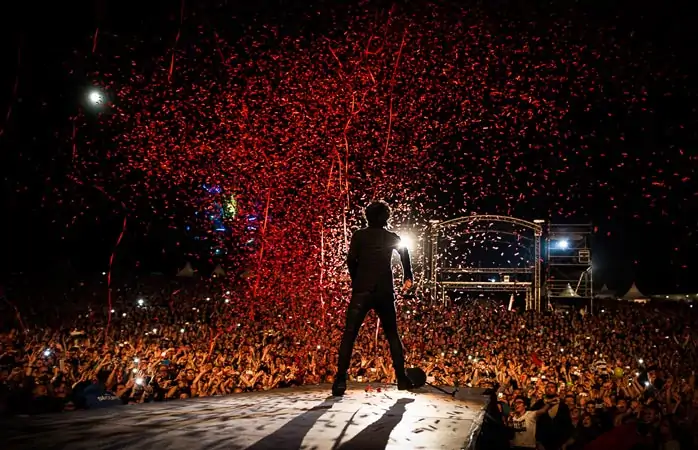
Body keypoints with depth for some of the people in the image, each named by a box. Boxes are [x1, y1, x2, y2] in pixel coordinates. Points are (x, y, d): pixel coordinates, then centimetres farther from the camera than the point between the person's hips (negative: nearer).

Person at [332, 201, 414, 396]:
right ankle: (402, 378, 13)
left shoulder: (359, 236, 4)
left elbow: (351, 261, -5)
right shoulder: (393, 238, 11)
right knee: (392, 335, 15)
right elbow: (405, 255, 7)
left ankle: (341, 380, -12)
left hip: (362, 291, -2)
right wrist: (407, 278, 16)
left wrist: (356, 282, 7)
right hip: (385, 291, 2)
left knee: (349, 335, -3)